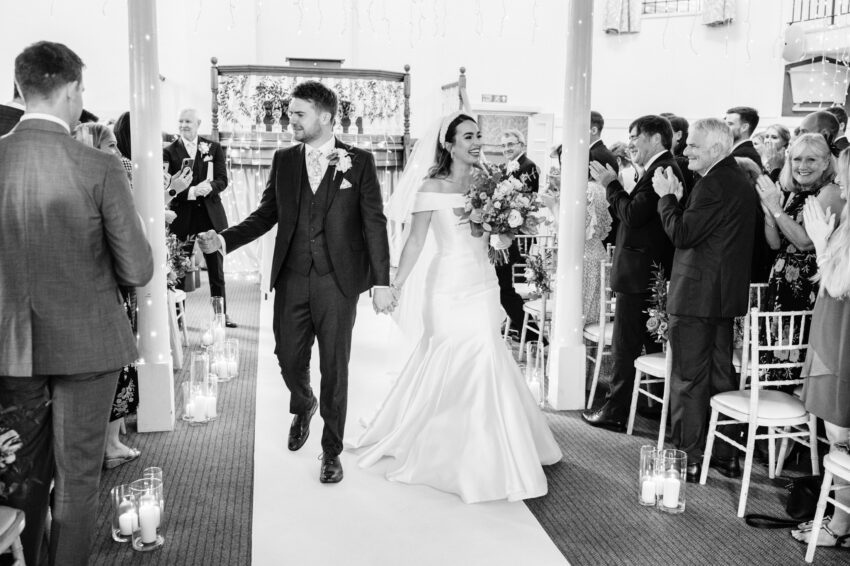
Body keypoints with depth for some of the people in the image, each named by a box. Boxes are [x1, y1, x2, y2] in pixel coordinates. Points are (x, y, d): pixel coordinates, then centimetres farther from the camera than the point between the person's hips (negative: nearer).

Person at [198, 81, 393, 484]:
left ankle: (332, 451, 22)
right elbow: (265, 215, 10)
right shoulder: (284, 160, 8)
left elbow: (374, 223, -3)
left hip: (338, 281, -3)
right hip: (292, 279, 3)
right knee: (289, 358, 8)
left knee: (334, 367, 4)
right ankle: (303, 406, 43)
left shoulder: (359, 162, -1)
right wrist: (224, 240, -6)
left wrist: (381, 281, -8)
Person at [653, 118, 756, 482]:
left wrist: (667, 196, -8)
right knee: (721, 374, 16)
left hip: (696, 296, -10)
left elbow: (682, 234, -20)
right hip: (727, 294, 10)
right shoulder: (741, 182, 13)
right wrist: (677, 197, 6)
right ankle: (726, 455, 25)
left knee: (689, 378, -1)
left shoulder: (712, 184, -18)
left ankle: (689, 459, 6)